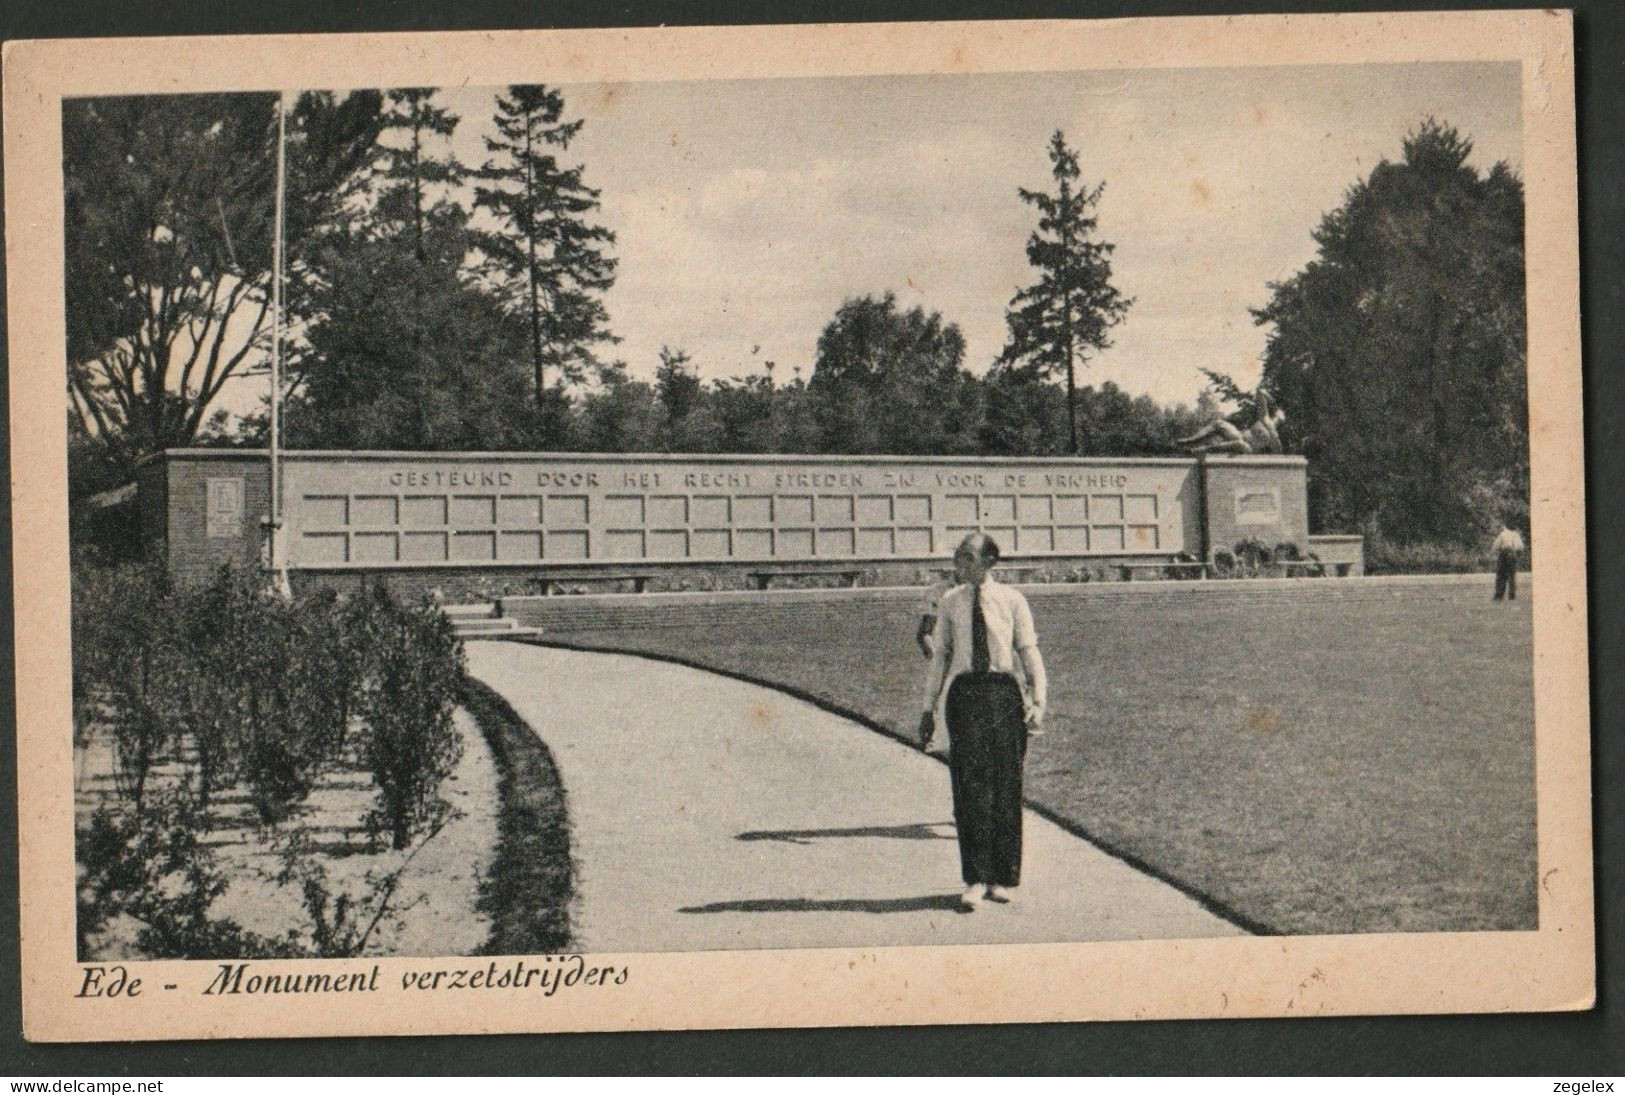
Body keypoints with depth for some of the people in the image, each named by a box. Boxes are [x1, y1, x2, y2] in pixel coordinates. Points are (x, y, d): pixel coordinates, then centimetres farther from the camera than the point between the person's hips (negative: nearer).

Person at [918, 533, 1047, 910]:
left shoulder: (1011, 600, 4)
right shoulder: (951, 602, 9)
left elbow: (1029, 651, 3)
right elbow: (939, 656, 13)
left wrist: (1039, 699, -9)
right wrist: (928, 708, 10)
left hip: (1003, 693, -1)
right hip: (965, 693, 1)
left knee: (1006, 785, 3)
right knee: (970, 784, -6)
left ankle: (1004, 879, 13)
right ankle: (976, 880, -3)